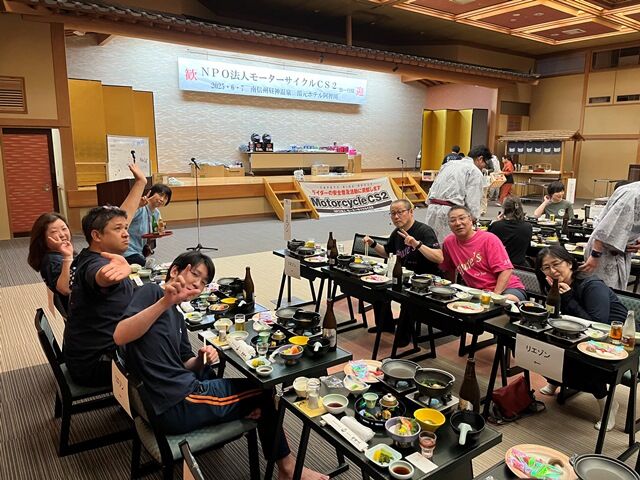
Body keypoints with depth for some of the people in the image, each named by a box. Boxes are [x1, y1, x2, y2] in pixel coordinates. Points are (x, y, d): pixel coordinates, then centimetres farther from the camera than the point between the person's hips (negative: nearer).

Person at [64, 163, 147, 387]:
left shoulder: (89, 255, 0)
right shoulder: (94, 265, -28)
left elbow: (123, 214, 9)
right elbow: (100, 277, -55)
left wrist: (140, 182, 14)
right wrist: (114, 272, -78)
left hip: (89, 351, 9)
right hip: (94, 365, -9)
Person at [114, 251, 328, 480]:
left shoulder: (177, 316, 15)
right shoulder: (151, 292, -9)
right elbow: (120, 336, -26)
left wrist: (201, 360, -7)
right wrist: (165, 301, -36)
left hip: (183, 390, 9)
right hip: (176, 405, -9)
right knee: (262, 391, 6)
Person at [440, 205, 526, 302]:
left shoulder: (489, 239, -8)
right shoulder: (448, 242, 4)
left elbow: (506, 270, -14)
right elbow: (449, 269, 20)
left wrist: (495, 296, -23)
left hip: (507, 288, -4)